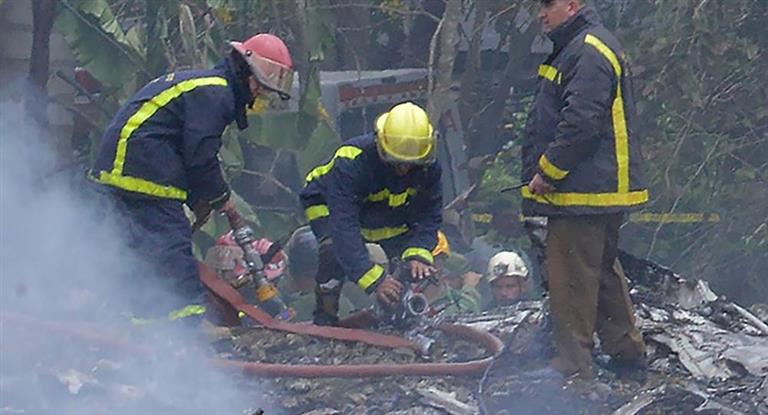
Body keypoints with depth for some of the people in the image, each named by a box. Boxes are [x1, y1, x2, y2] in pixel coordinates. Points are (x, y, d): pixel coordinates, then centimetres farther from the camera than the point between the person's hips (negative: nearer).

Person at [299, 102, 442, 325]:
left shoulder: (428, 167, -27)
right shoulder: (352, 162, -43)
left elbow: (429, 217, -21)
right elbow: (344, 227, -47)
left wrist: (418, 254, -41)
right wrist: (374, 279, -54)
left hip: (389, 213, 5)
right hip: (329, 204, -5)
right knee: (335, 249, -33)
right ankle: (324, 319, -17)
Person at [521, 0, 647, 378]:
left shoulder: (589, 53, -17)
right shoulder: (574, 48, 19)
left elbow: (580, 123, -24)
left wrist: (547, 171, -17)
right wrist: (543, 172, 21)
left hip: (583, 192, -11)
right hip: (601, 190, 11)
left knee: (572, 275, -7)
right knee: (603, 269, 18)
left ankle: (573, 361, -4)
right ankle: (626, 348, 25)